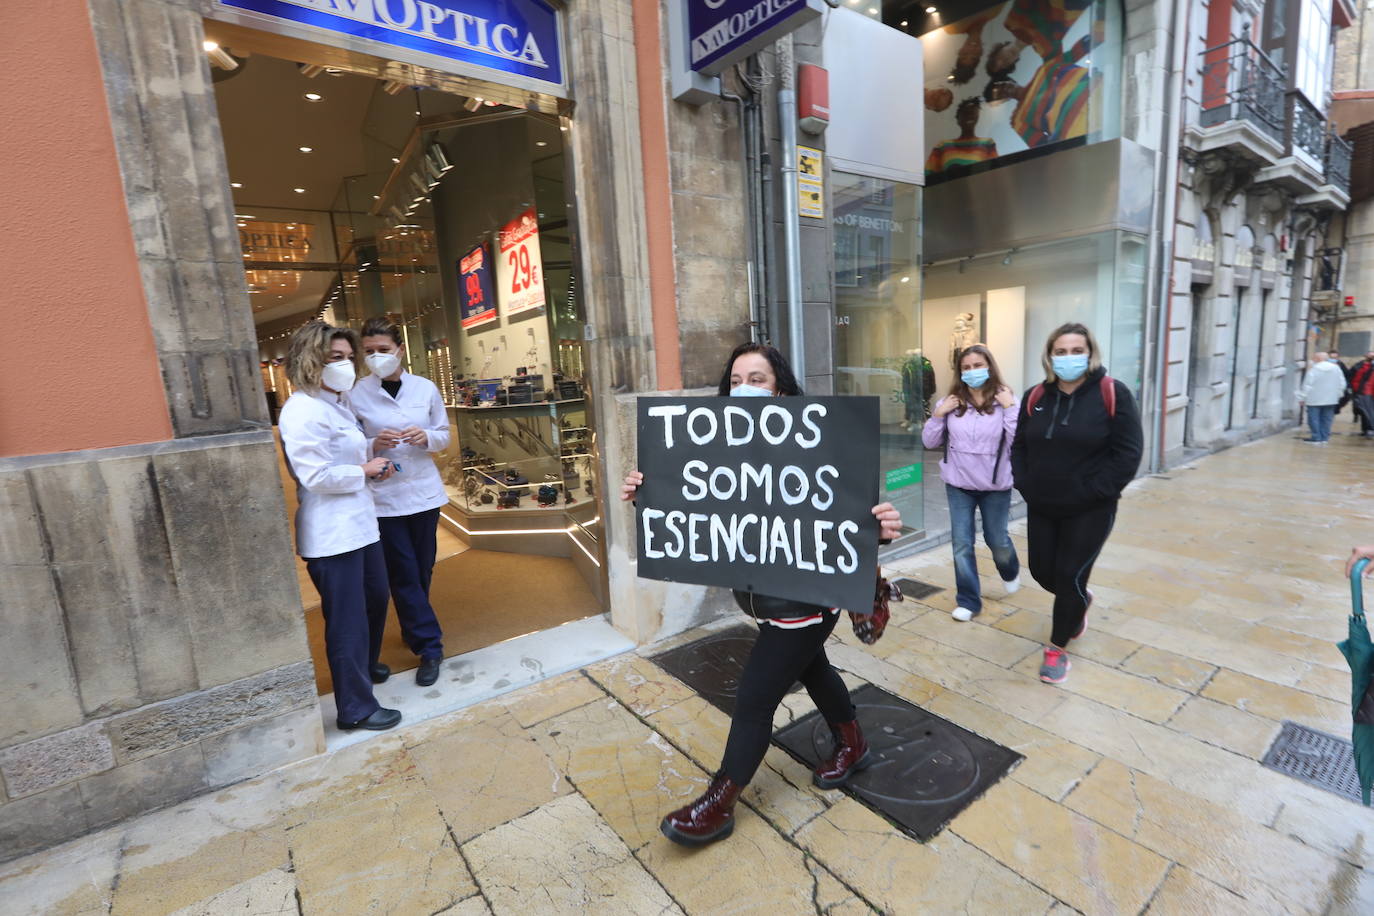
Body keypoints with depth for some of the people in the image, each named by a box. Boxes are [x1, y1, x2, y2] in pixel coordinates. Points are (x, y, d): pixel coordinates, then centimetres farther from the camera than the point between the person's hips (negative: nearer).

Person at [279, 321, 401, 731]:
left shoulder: (339, 403, 13)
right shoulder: (302, 411, -18)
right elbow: (314, 475, -25)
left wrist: (372, 461, 6)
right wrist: (364, 471, -13)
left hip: (359, 523, 10)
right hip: (331, 533, -10)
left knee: (376, 599, 24)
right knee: (347, 619, 0)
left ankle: (364, 668, 47)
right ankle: (356, 708, 15)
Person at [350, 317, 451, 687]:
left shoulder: (426, 388, 0)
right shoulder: (357, 395, -6)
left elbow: (444, 435, 7)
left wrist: (427, 437, -14)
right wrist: (374, 445, -21)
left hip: (424, 491, 3)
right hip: (383, 498, -2)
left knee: (422, 570, 15)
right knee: (404, 575, 2)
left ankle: (413, 630, 39)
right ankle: (429, 647, 13)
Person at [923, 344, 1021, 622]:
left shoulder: (1006, 400, -10)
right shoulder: (950, 401, -4)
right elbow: (929, 442, 0)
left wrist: (1010, 409, -22)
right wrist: (939, 414, -13)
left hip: (995, 485, -1)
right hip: (958, 484, 2)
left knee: (997, 540, 17)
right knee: (961, 544, 4)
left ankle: (1011, 573, 51)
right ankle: (968, 601, 20)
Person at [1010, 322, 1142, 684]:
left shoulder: (1112, 394, -10)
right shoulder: (1035, 397, 3)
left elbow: (1127, 451, -12)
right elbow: (1018, 447, 10)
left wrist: (1093, 493, -16)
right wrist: (1025, 485, -2)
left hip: (1090, 510, -4)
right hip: (1041, 507, 5)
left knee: (1070, 576, 0)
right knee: (1042, 572, 13)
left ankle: (1057, 648, 20)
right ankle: (1080, 602, 47)